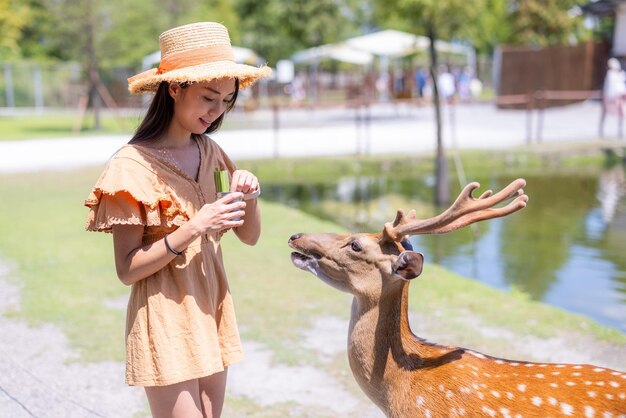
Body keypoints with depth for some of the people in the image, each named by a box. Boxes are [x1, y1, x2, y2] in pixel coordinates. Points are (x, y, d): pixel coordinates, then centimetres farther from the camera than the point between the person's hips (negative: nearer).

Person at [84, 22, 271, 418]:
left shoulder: (208, 151, 5)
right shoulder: (133, 164, -14)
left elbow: (250, 236, 9)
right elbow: (127, 270, -15)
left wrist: (249, 195, -10)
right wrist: (193, 228, -25)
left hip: (212, 312, 6)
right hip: (166, 320, -6)